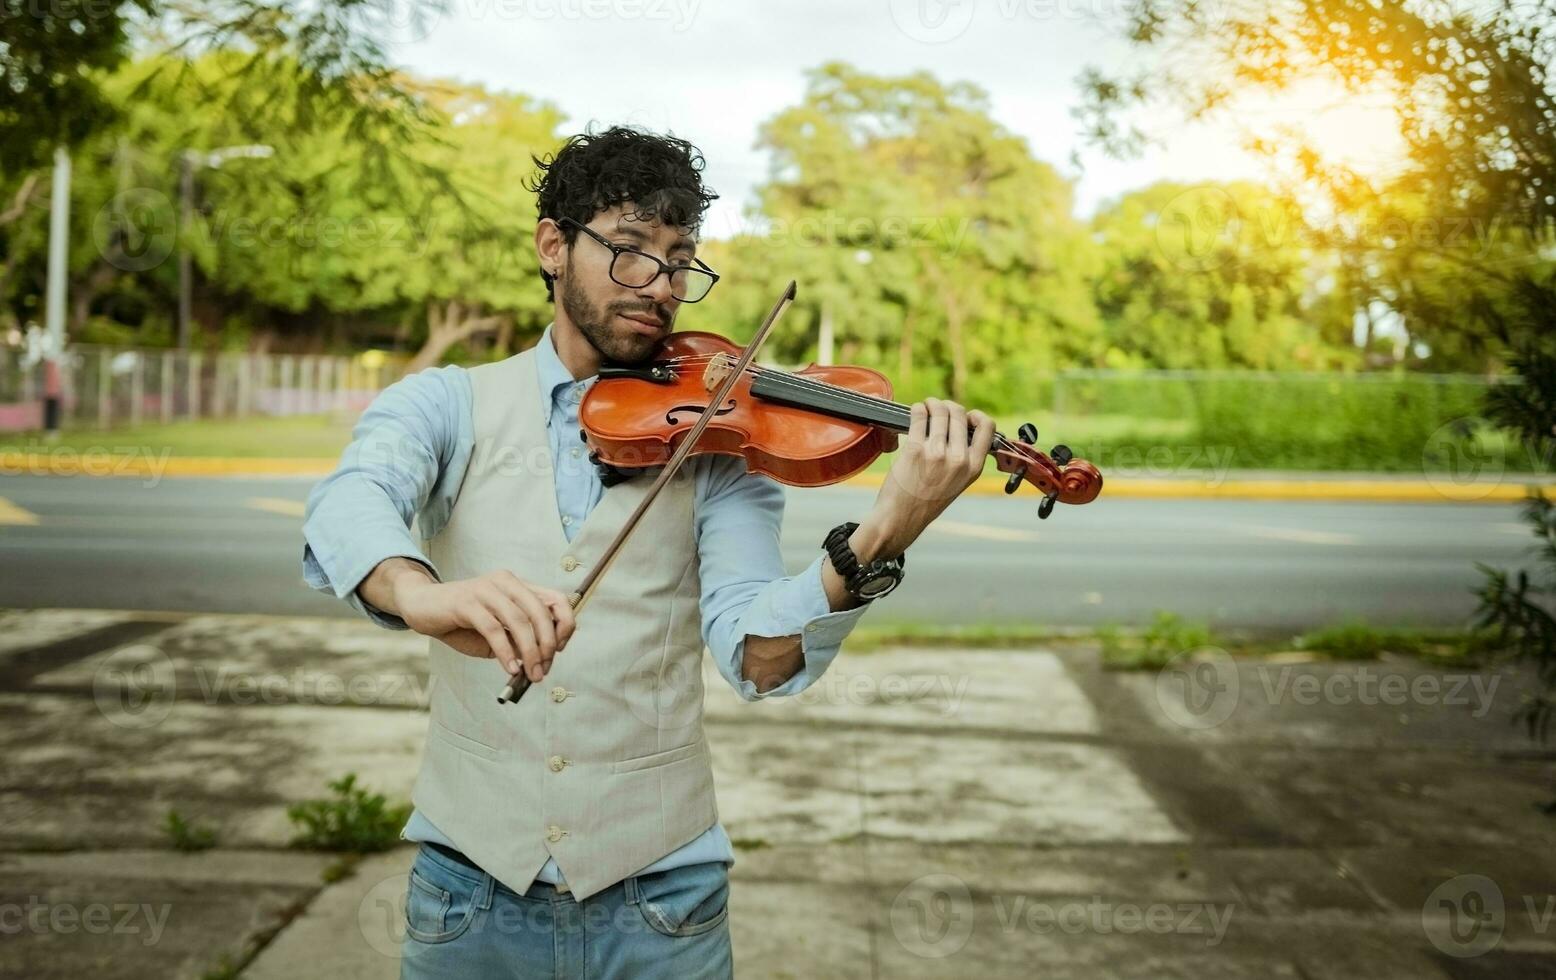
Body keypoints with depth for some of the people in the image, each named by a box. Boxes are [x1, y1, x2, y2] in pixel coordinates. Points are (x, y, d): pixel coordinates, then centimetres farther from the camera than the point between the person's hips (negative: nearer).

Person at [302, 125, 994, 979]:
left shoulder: (713, 437, -1)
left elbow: (758, 657, -13)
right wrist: (420, 593, -43)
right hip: (471, 878, 1)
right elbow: (351, 501, -21)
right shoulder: (444, 405, 0)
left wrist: (878, 542, -31)